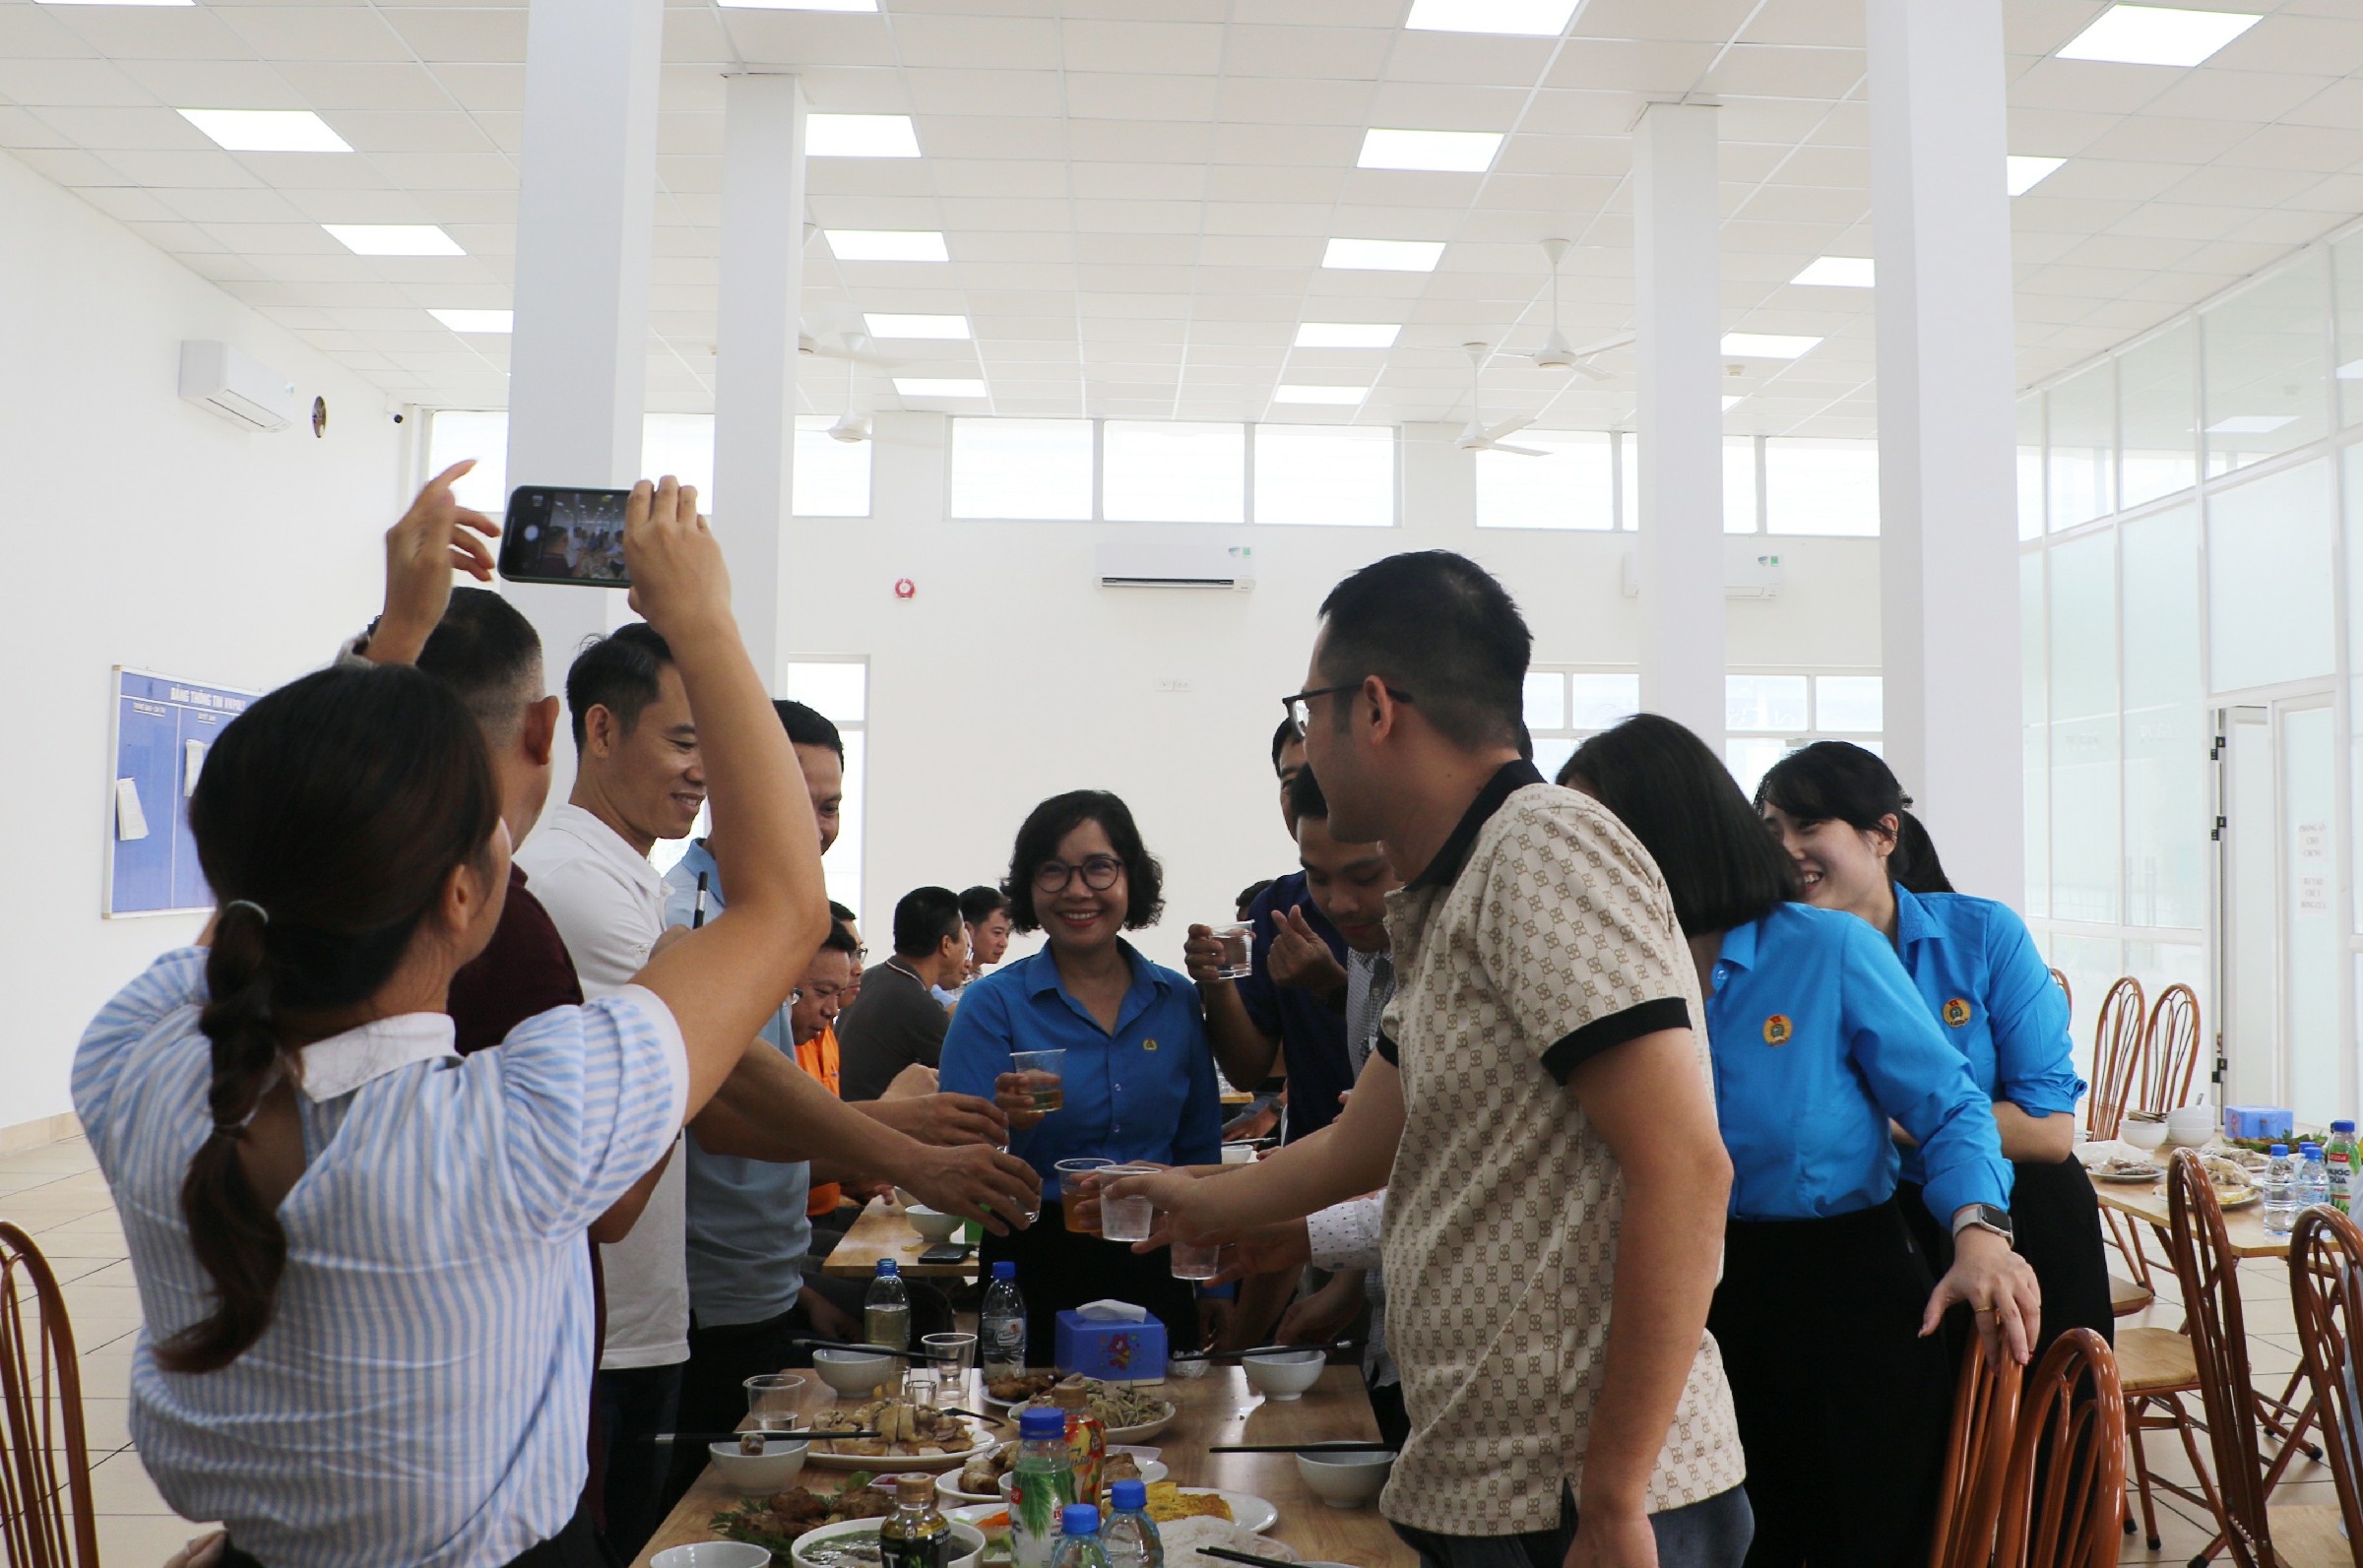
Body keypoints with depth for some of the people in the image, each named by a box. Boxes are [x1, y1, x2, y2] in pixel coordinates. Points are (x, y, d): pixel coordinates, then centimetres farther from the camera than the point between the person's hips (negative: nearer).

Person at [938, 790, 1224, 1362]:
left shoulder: (1177, 1000, 4)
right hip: (1035, 1268, -2)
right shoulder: (994, 1004, -5)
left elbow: (1200, 1152, 12)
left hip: (1154, 1267, 3)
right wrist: (1008, 1125, -28)